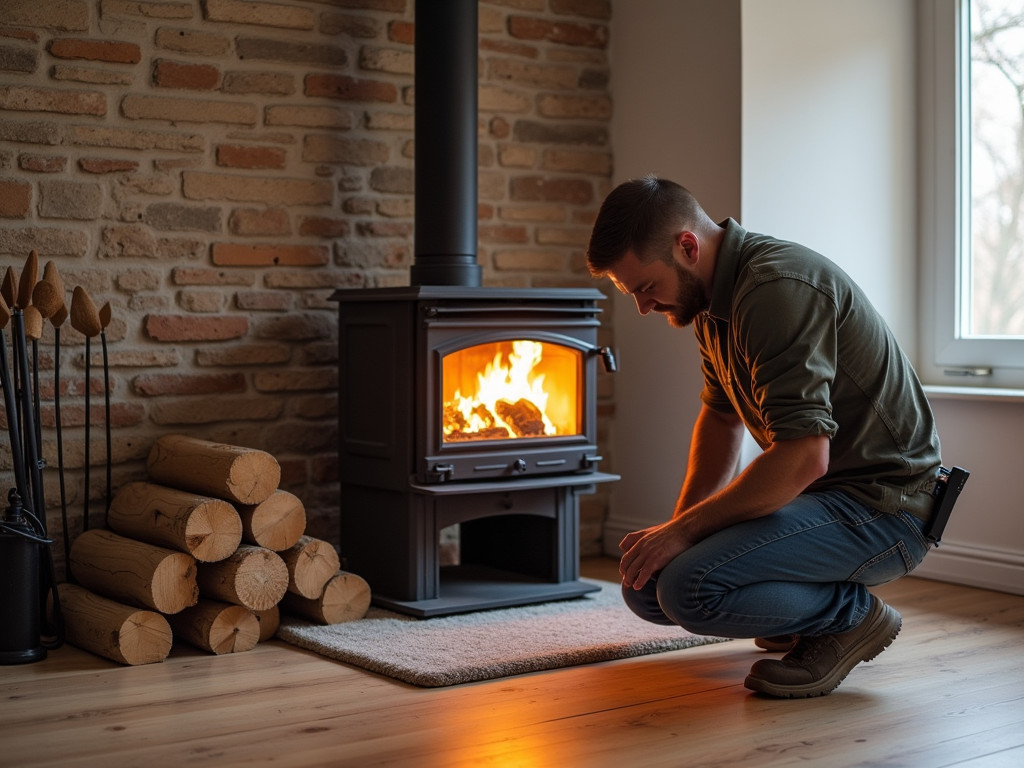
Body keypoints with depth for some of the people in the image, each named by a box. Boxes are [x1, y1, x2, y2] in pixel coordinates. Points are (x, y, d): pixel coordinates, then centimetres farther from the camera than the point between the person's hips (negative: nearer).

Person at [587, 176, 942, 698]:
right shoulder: (714, 297, 8)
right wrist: (676, 526, 8)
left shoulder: (777, 288, -24)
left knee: (690, 588, -27)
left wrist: (685, 529, -20)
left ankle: (851, 615, -5)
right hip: (819, 495, 10)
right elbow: (722, 417, 21)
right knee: (647, 583, 6)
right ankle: (808, 616, 17)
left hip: (880, 509, -10)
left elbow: (803, 458, -31)